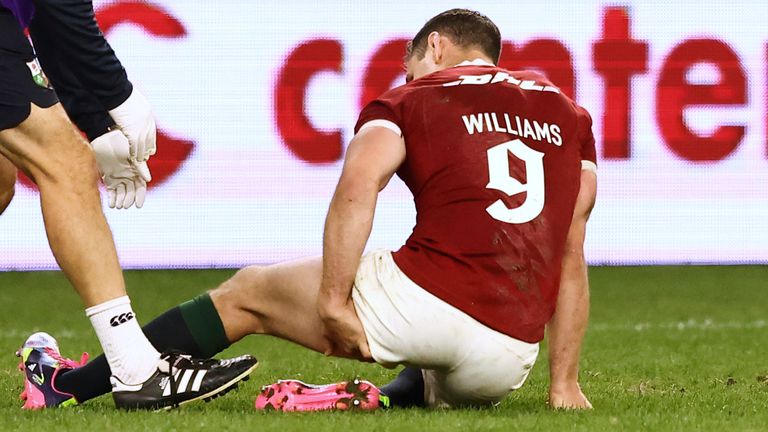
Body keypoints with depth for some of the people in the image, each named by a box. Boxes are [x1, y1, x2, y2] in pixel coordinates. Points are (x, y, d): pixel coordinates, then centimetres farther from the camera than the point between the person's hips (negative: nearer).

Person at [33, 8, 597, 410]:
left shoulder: (411, 100, 11)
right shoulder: (570, 116, 23)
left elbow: (358, 185, -11)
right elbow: (572, 257, 20)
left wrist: (332, 301, -13)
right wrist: (564, 384, 20)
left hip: (428, 294, -3)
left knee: (247, 294, 17)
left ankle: (68, 389, 19)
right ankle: (383, 399, 4)